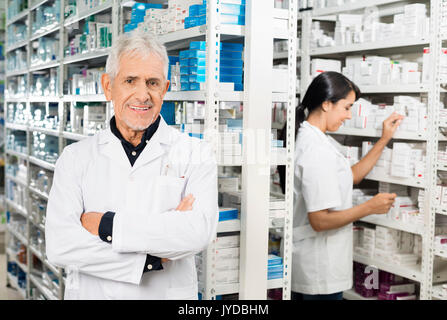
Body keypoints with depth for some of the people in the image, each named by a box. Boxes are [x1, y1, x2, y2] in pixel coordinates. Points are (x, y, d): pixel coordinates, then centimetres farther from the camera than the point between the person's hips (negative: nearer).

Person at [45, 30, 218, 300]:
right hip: (91, 293, 1)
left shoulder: (196, 154, -6)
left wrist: (106, 224, -19)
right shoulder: (76, 157, -2)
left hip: (169, 293, -1)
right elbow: (60, 245, -14)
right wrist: (151, 258, -20)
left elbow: (199, 232, -22)